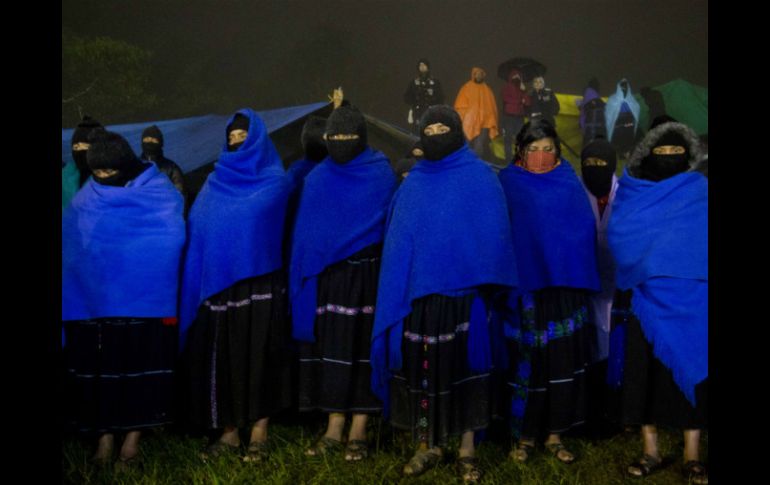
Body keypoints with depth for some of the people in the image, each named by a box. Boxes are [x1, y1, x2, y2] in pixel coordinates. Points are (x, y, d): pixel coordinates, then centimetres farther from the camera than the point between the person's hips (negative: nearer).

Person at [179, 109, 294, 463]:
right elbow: (196, 227, 11)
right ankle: (228, 432, 15)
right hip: (216, 283, 4)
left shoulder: (275, 181, 2)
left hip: (258, 283, -4)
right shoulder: (215, 181, 13)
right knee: (221, 358, 5)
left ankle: (258, 433, 8)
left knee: (257, 356, 0)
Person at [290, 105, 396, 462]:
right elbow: (305, 231, 10)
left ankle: (359, 432, 8)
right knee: (329, 346, 4)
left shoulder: (382, 175, 0)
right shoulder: (316, 178, 10)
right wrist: (306, 277, 2)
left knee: (361, 345, -1)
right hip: (325, 277, 3)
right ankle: (334, 430, 14)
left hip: (365, 276, -3)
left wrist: (389, 275, -14)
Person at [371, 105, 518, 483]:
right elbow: (399, 236, 12)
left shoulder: (479, 178, 1)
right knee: (421, 363, 4)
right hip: (417, 288, 3)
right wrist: (401, 284, 3)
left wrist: (487, 281, -14)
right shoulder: (413, 183, 13)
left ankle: (467, 449, 14)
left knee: (462, 363, 1)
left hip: (461, 287, -3)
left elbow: (493, 234, -4)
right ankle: (428, 444, 19)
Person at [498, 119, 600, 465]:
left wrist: (579, 277, -8)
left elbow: (586, 231, 3)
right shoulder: (508, 183, 1)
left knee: (563, 361, 5)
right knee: (526, 362, 2)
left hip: (565, 289, 3)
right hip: (524, 288, -2)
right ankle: (525, 435, 16)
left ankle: (555, 434, 19)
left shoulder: (570, 182, 8)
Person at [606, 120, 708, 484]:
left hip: (691, 302, -1)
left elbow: (698, 243, 0)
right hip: (645, 300, 1)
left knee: (690, 368, 0)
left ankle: (692, 455, 9)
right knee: (645, 371, 2)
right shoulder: (631, 194, 9)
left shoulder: (700, 193, 7)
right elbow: (618, 237, -3)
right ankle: (650, 451, 13)